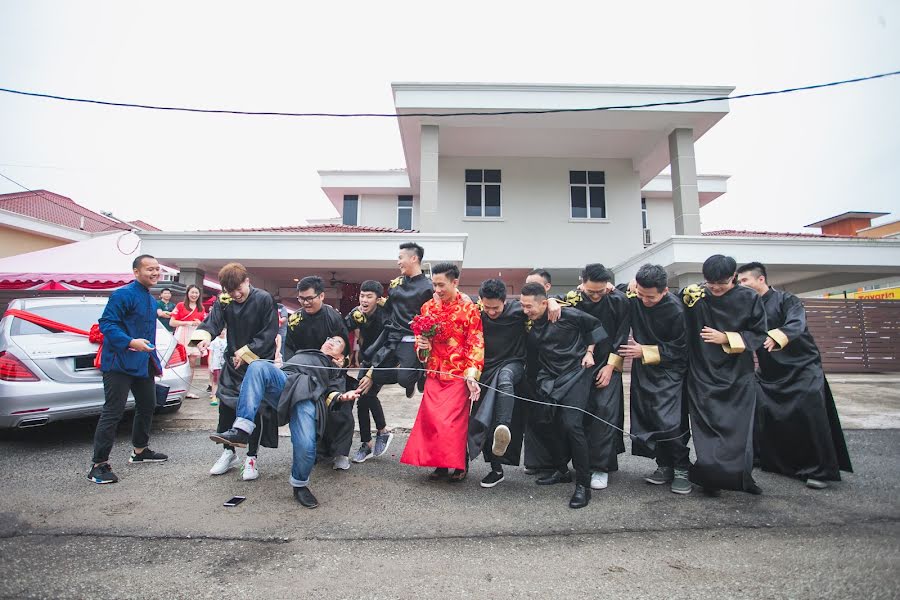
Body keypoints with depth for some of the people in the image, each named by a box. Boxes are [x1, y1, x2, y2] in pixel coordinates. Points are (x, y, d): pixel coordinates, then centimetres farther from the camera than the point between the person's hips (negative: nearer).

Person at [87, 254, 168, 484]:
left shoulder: (152, 301, 16)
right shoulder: (123, 295, -12)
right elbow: (107, 324, -19)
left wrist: (154, 362, 22)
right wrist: (130, 342, -32)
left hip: (144, 364, 9)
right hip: (120, 364, -9)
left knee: (147, 406, 17)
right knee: (112, 412, -7)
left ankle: (140, 451, 34)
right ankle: (98, 465, 2)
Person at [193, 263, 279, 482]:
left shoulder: (264, 299, -14)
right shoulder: (223, 301, -1)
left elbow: (269, 333, -14)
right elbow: (212, 322, -14)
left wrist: (246, 351, -18)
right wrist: (204, 337, -36)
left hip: (259, 362, -4)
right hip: (233, 361, 4)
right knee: (225, 406, 7)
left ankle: (252, 457, 16)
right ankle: (229, 453, 27)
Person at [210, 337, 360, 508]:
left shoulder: (337, 370, 31)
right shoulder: (302, 352, 40)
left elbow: (332, 392, 14)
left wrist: (341, 397, -8)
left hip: (308, 398, -2)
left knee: (306, 446, -26)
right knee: (259, 366, -29)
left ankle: (300, 485, 5)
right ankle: (241, 430, -35)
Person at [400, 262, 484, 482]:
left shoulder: (469, 309, -7)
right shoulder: (428, 307, 6)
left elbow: (475, 345, -9)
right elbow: (420, 337, 17)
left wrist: (471, 374, -19)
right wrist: (421, 345, -6)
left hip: (458, 375, -4)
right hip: (434, 373, 4)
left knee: (455, 420, -2)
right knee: (431, 419, 3)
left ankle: (459, 464, 18)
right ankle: (440, 463, 20)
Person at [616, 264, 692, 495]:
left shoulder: (676, 310, -20)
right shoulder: (632, 298, -10)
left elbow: (679, 349, -13)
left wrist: (644, 351, -16)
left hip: (669, 371, -4)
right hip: (642, 370, 5)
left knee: (670, 422, -9)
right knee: (649, 420, 8)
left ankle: (681, 469, 11)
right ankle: (664, 466, 22)